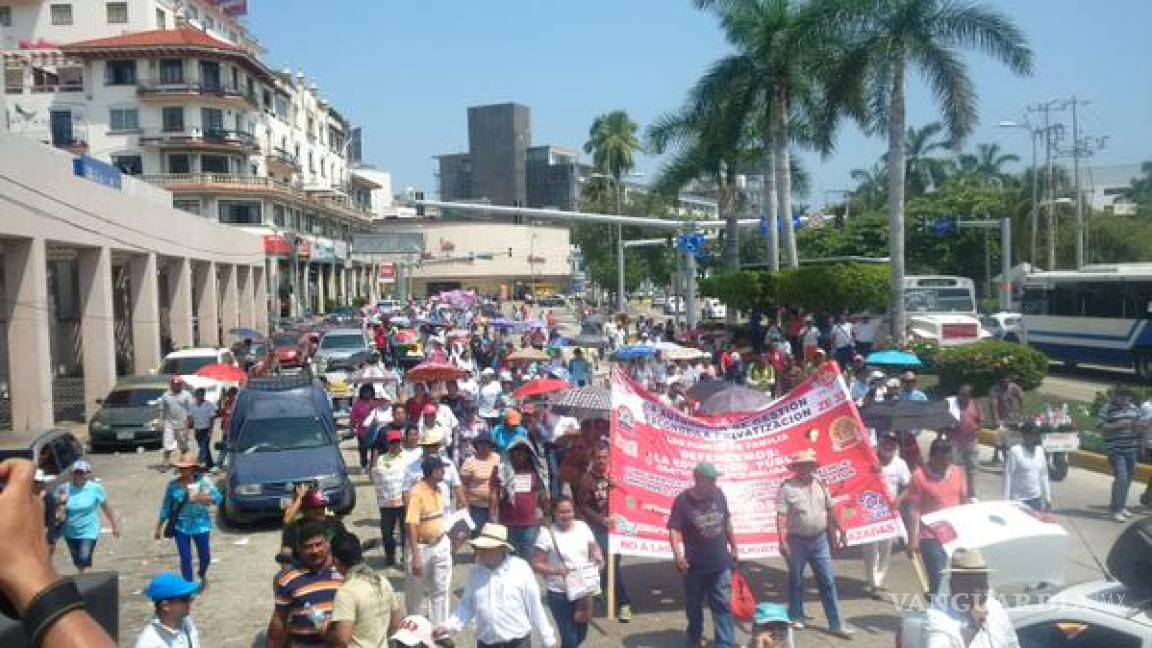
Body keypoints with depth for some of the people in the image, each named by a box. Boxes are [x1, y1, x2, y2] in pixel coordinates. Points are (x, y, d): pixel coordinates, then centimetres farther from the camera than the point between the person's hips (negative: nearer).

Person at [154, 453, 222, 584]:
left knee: (205, 556, 10)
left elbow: (218, 497, -9)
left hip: (201, 525, 0)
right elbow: (166, 508, 4)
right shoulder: (173, 485, -2)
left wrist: (204, 498, -28)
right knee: (185, 558, -2)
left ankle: (202, 575, 42)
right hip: (181, 526, 0)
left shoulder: (203, 481, -5)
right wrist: (159, 527, 5)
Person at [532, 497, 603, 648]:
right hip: (560, 594, -5)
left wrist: (598, 558, -10)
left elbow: (594, 549, 12)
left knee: (581, 634, 18)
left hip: (584, 591, 5)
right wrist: (557, 571, -27)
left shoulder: (583, 527, 0)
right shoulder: (547, 534, -14)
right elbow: (536, 564, -12)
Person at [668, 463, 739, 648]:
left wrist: (734, 547, 16)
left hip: (720, 563, 3)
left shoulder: (718, 495, 0)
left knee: (723, 605, 4)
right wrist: (678, 554, -33)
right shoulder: (683, 500, -14)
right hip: (695, 565, -3)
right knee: (693, 606, 14)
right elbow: (674, 530, -19)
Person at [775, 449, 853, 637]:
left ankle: (836, 624, 7)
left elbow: (830, 510, 13)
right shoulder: (787, 487, -12)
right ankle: (796, 618, 28)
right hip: (797, 542, -4)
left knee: (828, 582, 4)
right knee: (796, 581, 11)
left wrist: (839, 530, 16)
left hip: (820, 540, 4)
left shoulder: (820, 484, 4)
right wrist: (782, 541, -21)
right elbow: (781, 516, -15)